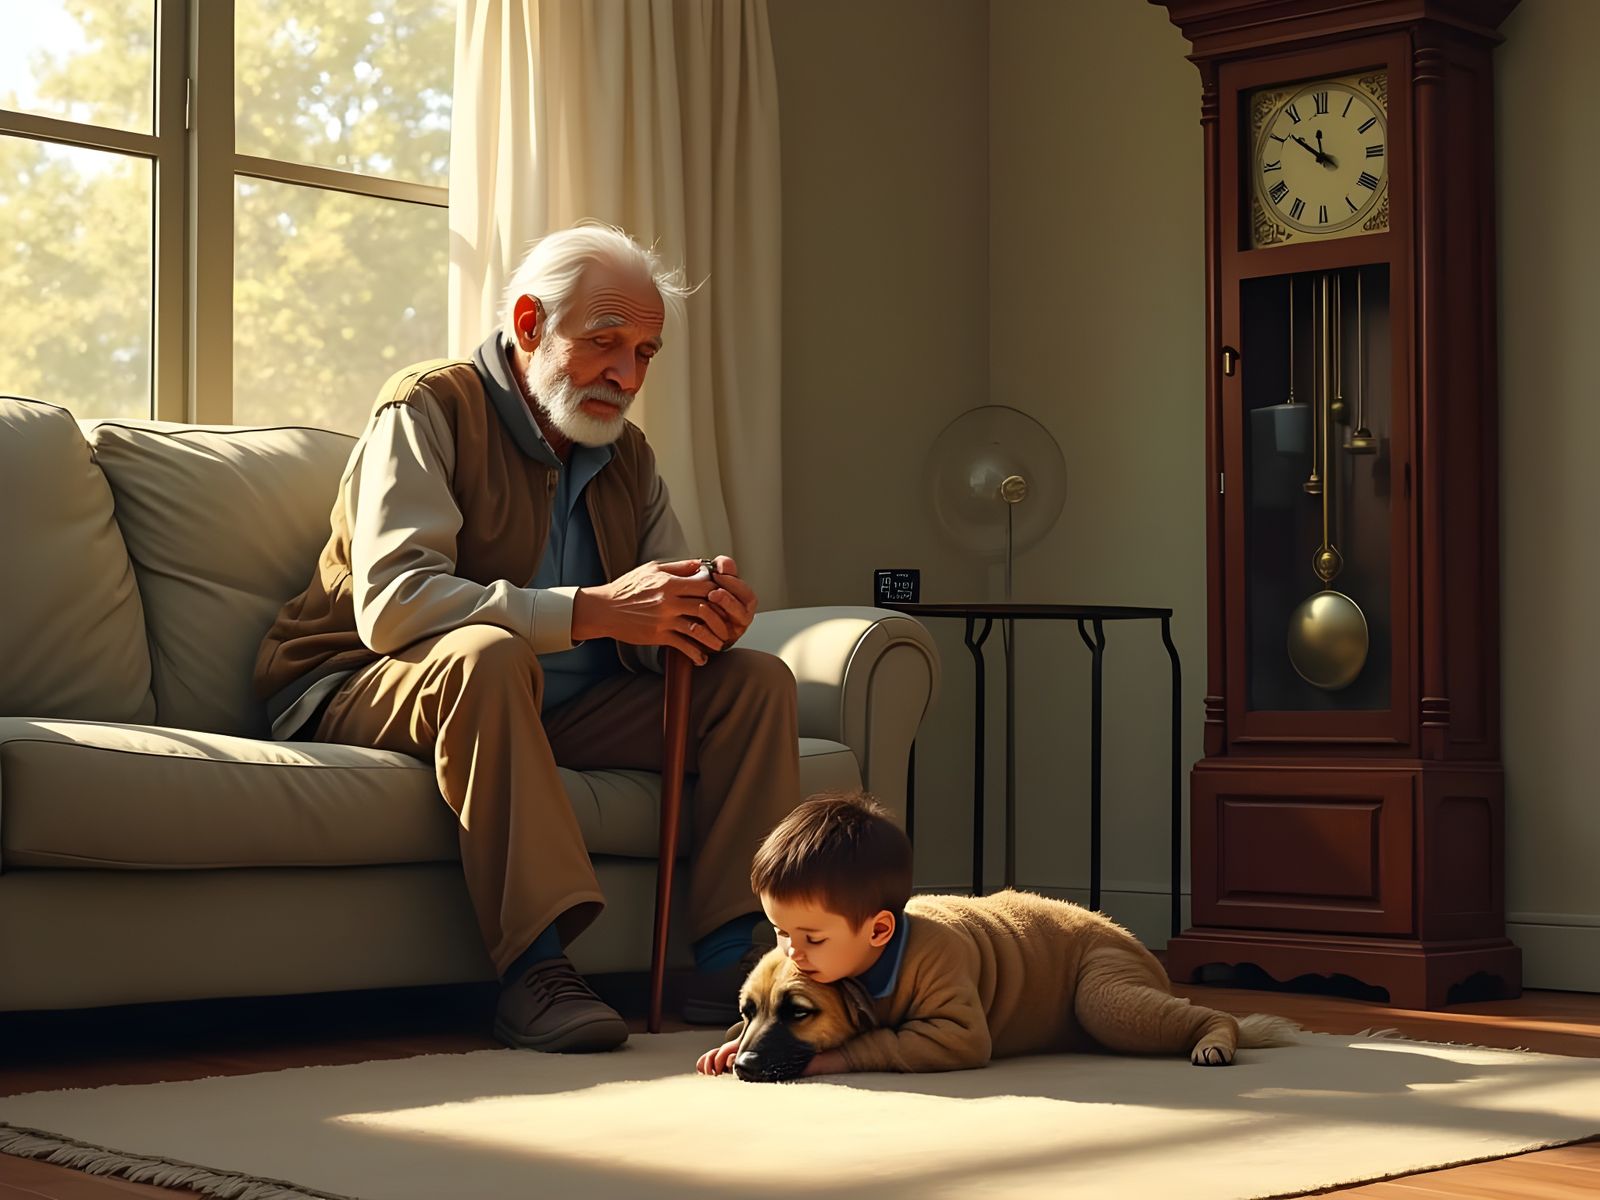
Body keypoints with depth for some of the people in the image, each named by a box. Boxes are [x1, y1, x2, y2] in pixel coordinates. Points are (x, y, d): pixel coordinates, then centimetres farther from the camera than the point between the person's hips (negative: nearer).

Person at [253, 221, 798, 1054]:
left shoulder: (627, 455, 12)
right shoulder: (429, 409, -11)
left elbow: (655, 627, 7)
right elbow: (391, 605, -28)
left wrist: (708, 614, -21)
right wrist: (594, 609, -36)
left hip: (546, 708, 7)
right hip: (359, 695, -7)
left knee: (756, 681, -7)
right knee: (490, 654, -39)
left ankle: (727, 963, -19)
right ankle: (534, 973, -42)